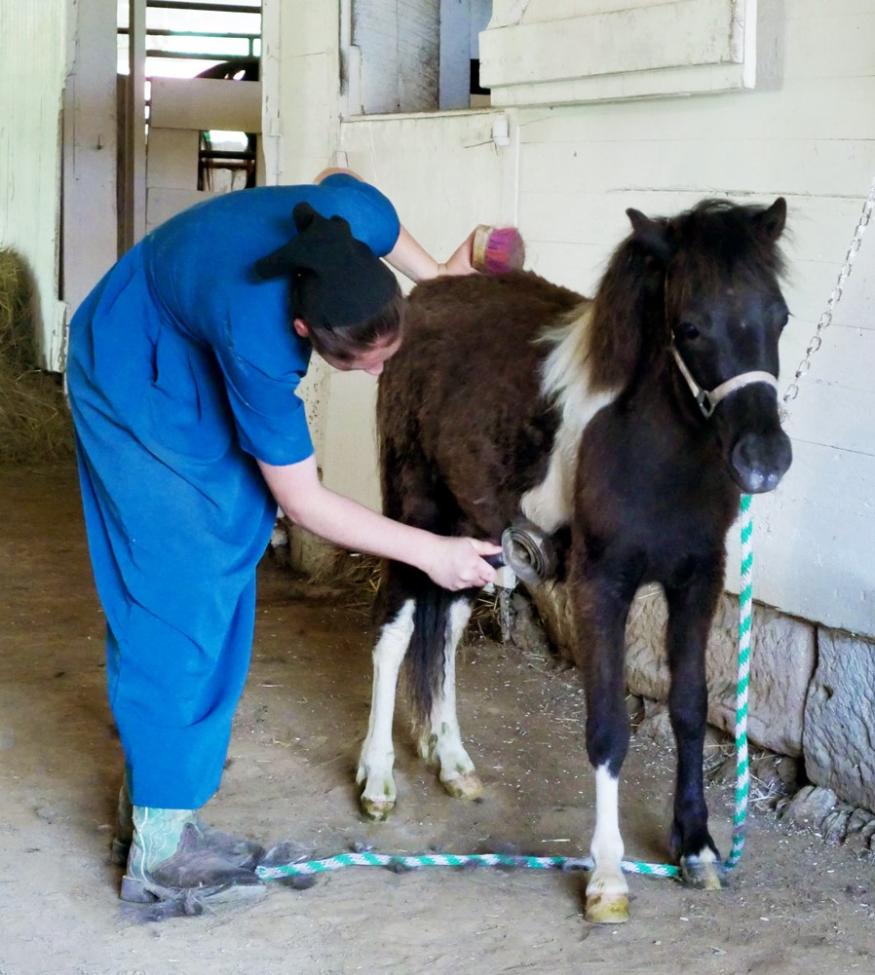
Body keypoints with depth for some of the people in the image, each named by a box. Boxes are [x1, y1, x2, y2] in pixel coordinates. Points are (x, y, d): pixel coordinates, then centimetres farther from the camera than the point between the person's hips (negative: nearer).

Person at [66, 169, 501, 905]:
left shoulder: (362, 217, -27)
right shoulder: (258, 341, -41)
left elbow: (338, 178, 2)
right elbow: (303, 504, -27)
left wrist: (438, 277, -1)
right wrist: (430, 553, -22)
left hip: (199, 370, 8)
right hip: (135, 383, -8)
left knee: (222, 564, 9)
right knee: (177, 593, -12)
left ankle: (152, 786, 20)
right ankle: (158, 846, -8)